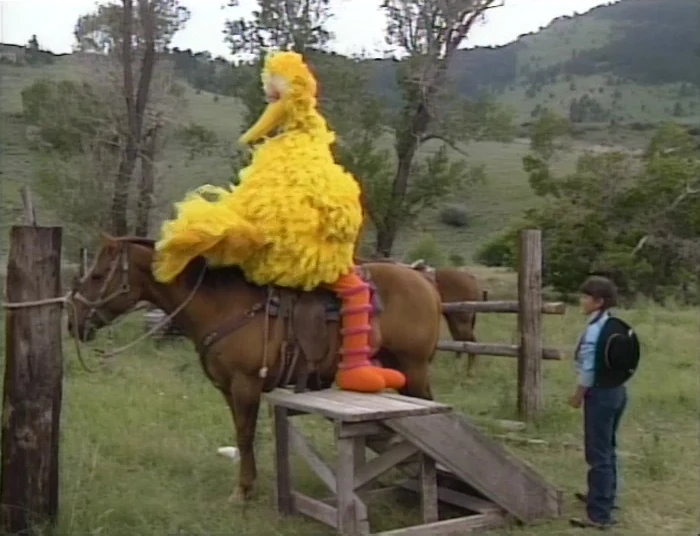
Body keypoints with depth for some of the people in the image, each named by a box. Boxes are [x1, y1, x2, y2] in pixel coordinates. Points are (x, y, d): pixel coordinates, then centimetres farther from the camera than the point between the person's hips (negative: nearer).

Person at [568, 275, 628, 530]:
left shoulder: (594, 329, -20)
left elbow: (588, 370, -19)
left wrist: (578, 395, -5)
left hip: (601, 394, -9)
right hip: (617, 390, 9)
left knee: (598, 454, -3)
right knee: (607, 449, 23)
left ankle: (599, 515, 2)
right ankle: (606, 496, 40)